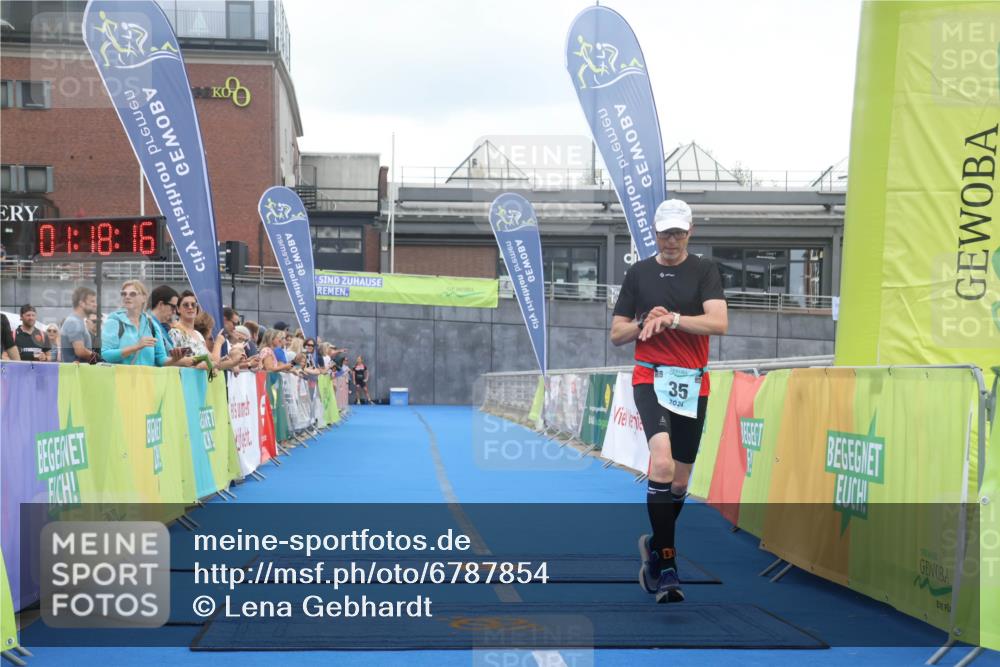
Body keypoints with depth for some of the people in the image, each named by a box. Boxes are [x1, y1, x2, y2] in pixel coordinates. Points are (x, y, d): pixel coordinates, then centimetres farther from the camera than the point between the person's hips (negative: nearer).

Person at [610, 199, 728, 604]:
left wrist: (673, 319, -20)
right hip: (651, 378, -1)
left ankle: (654, 547, 33)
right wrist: (644, 323, -7)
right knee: (662, 464, -25)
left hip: (693, 384, 1)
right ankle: (665, 563, -22)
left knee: (679, 482, 8)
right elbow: (616, 334, 11)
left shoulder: (704, 271, 5)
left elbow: (719, 322, -11)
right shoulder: (638, 274, 9)